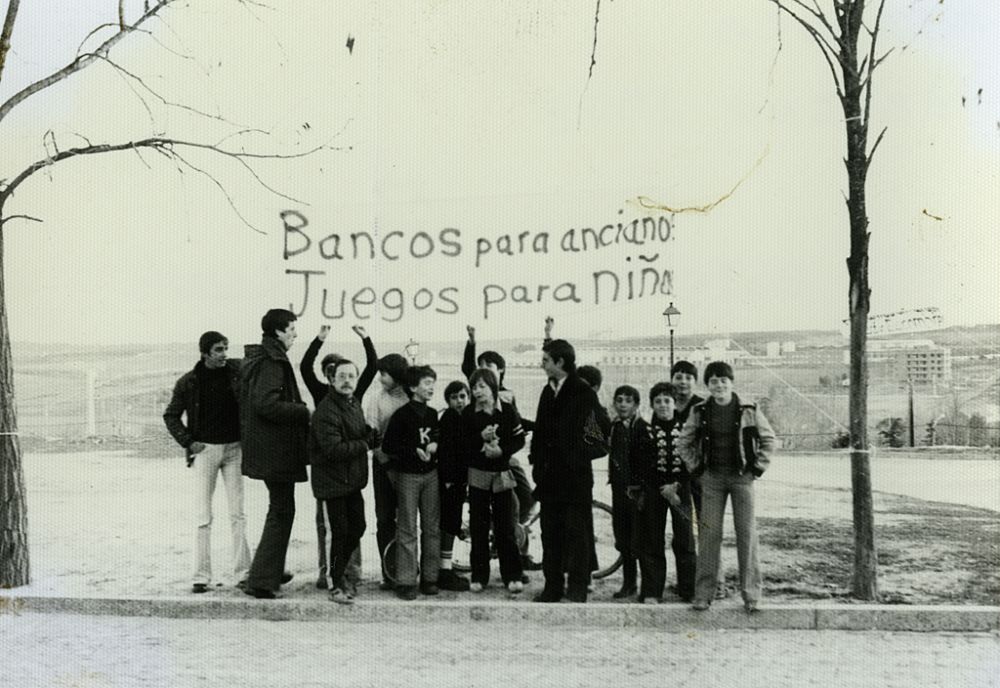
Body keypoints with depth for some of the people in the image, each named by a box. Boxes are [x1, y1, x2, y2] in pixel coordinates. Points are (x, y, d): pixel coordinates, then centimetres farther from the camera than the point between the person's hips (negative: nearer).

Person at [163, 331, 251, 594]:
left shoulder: (237, 370, 0)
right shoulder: (189, 382, -3)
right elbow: (171, 416, 7)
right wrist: (188, 443, -2)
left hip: (234, 447, 2)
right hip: (205, 449, -2)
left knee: (237, 514, 3)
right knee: (203, 516, -1)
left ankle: (242, 572, 7)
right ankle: (201, 575, 4)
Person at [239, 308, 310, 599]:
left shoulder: (256, 358, 15)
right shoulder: (273, 362, -17)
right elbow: (266, 404, -27)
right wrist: (304, 411, -18)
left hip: (263, 448, 11)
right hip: (276, 449, -11)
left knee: (279, 509, 21)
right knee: (281, 512, -3)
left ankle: (272, 571, 31)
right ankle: (261, 580, -2)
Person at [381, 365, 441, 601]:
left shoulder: (432, 414, 9)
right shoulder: (402, 415, -8)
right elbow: (387, 446, -9)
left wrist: (434, 445, 0)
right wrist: (414, 451, -17)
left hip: (431, 474, 6)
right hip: (407, 475, -5)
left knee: (432, 528, 6)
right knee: (407, 530, -3)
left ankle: (429, 578, 15)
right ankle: (405, 582, 2)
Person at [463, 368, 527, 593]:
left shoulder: (508, 411, -1)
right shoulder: (468, 414, 1)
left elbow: (519, 440, -1)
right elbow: (462, 443, -2)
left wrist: (501, 450, -17)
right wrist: (481, 438, -19)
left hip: (502, 473, -1)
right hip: (478, 473, 1)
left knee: (505, 525, 0)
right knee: (478, 525, 4)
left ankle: (512, 576, 7)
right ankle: (479, 576, 13)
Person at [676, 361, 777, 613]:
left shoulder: (749, 411, -3)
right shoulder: (700, 411, 1)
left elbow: (768, 439, 7)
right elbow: (683, 443, 12)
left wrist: (758, 467, 1)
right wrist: (695, 467, 5)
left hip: (742, 476, -1)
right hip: (712, 478, 1)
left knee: (747, 534, -1)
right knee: (708, 534, -1)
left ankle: (751, 594, 8)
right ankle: (703, 593, 5)